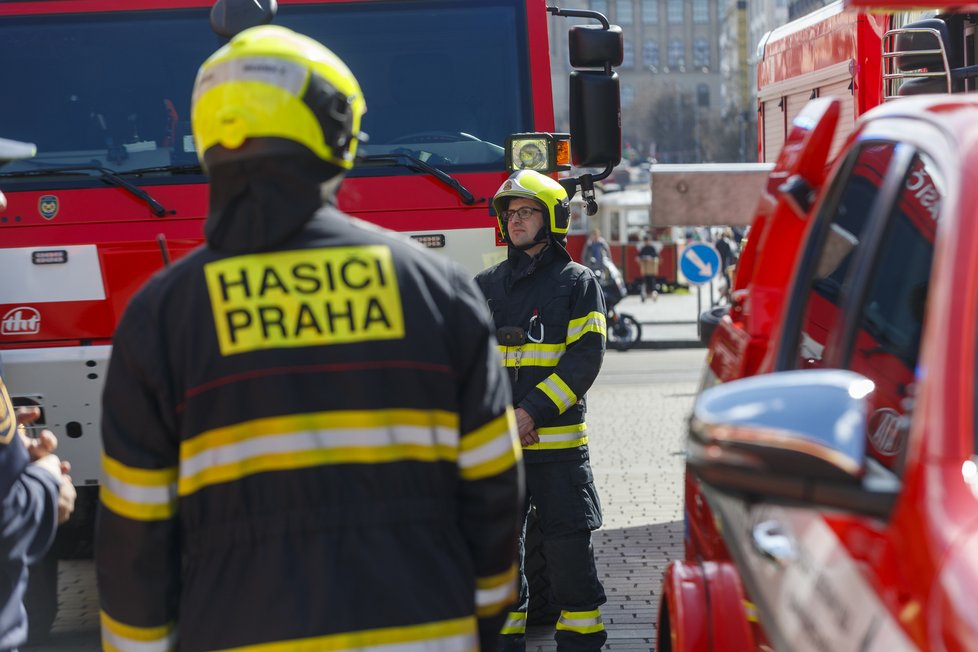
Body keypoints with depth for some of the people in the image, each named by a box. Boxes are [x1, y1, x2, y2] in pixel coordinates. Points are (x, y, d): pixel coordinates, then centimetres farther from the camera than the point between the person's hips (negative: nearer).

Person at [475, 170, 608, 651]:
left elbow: (585, 358, -6)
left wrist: (533, 412, -15)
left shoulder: (577, 283, 2)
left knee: (568, 542, -1)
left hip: (558, 440, -3)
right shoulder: (485, 286, 13)